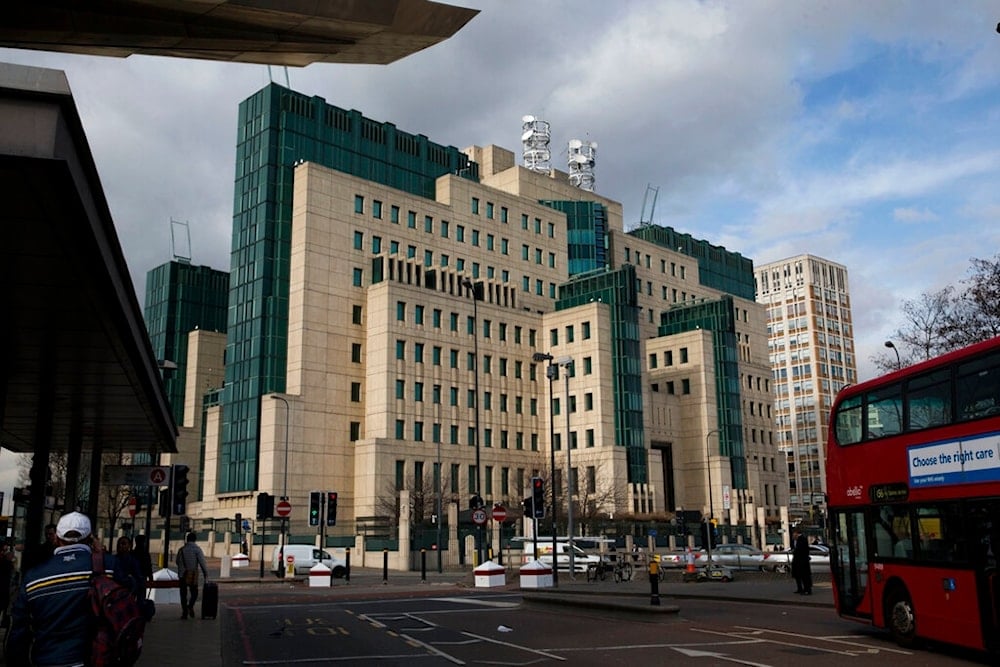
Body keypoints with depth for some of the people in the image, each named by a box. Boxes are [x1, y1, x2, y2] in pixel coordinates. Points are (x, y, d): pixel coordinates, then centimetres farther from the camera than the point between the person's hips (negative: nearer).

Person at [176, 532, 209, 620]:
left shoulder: (181, 549, 3)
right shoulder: (197, 549, -5)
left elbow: (178, 562, 10)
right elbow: (202, 563, -10)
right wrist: (206, 575, -7)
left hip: (183, 574, 2)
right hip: (193, 574, -2)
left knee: (183, 594, 10)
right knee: (194, 592, 11)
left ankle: (185, 612, 7)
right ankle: (190, 605, -15)